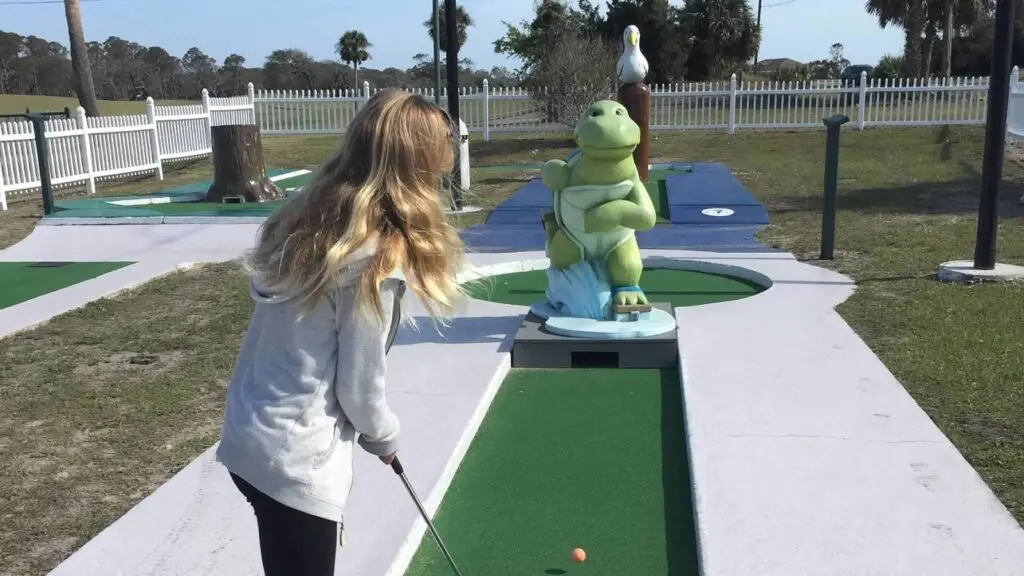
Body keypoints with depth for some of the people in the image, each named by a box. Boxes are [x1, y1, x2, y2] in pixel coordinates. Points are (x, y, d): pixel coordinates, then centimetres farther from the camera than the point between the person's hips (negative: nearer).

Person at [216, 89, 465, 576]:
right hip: (297, 461, -7)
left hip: (249, 436, 8)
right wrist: (385, 438, 6)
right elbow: (359, 386, -15)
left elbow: (289, 342, 5)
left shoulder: (302, 219, 1)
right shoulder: (376, 259, -22)